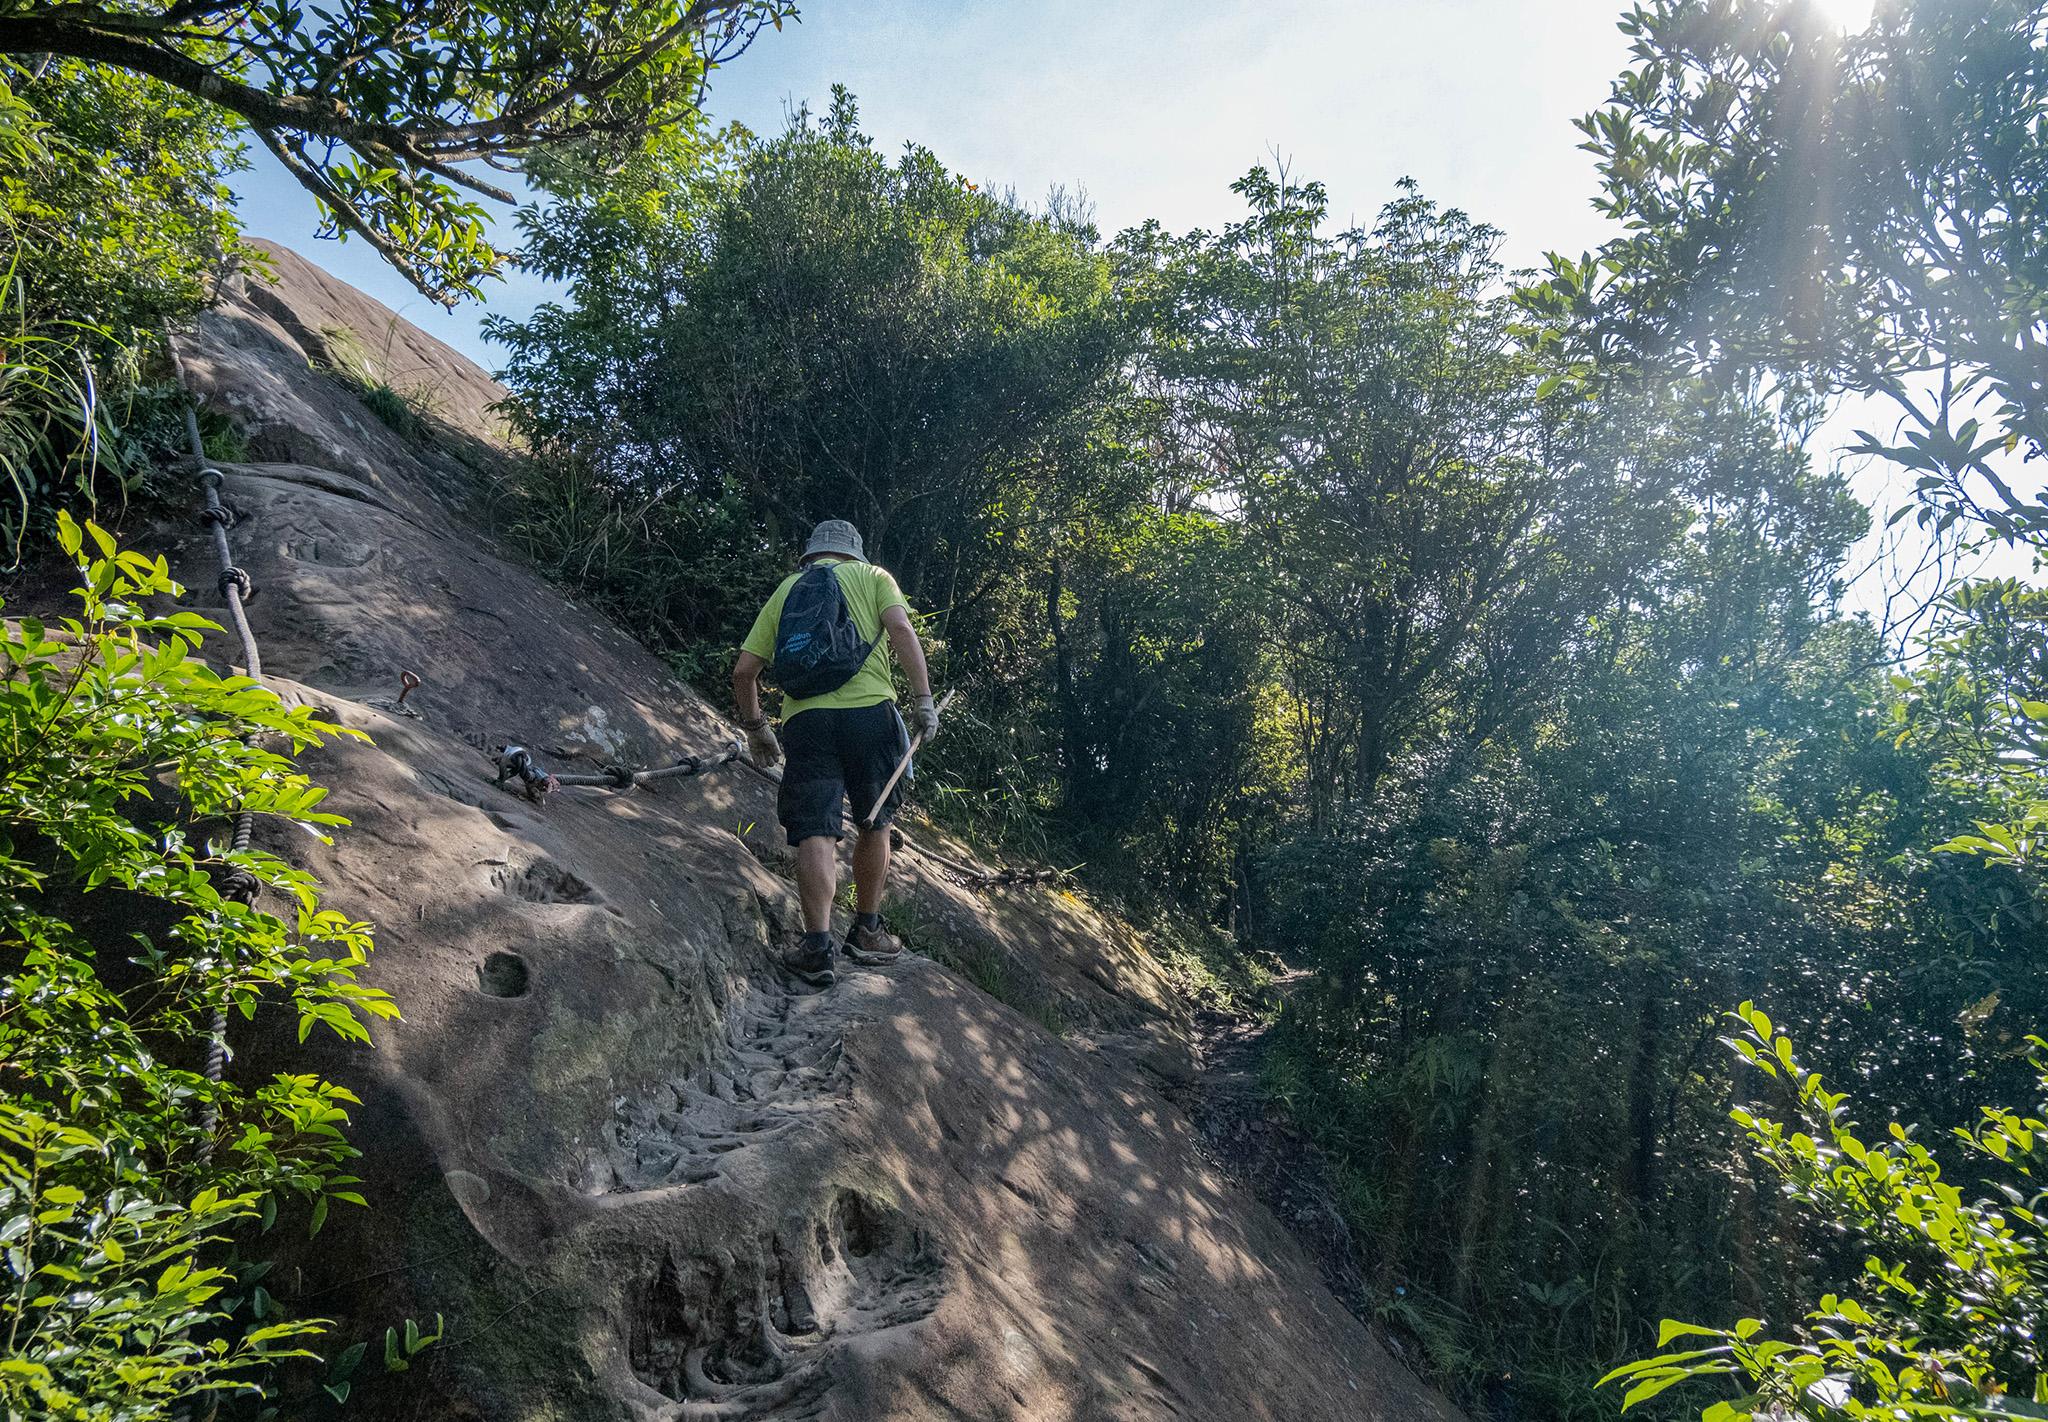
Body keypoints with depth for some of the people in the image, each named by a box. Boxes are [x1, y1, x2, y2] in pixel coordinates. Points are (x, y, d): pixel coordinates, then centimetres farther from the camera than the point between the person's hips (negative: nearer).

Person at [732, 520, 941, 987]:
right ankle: (866, 932, 21)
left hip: (804, 718, 1)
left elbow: (744, 671, 18)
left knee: (815, 833, -5)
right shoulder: (872, 576, 16)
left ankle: (817, 945, -16)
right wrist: (924, 698, -5)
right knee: (874, 825, 15)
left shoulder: (785, 590, 23)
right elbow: (900, 629, -4)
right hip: (870, 710, -1)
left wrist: (756, 728, 30)